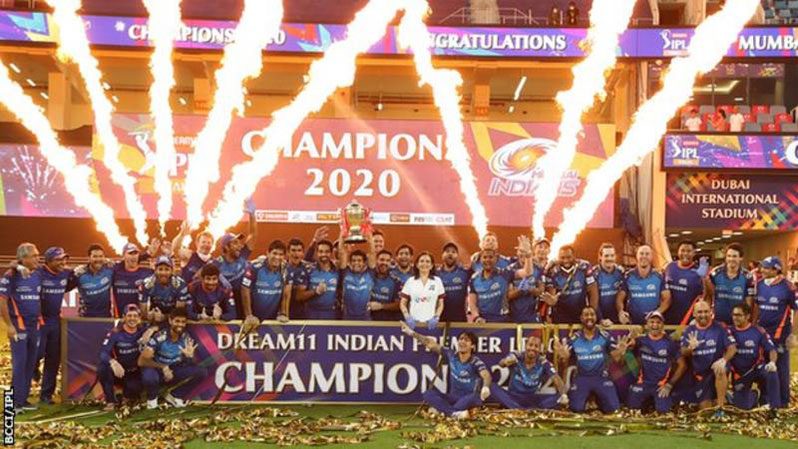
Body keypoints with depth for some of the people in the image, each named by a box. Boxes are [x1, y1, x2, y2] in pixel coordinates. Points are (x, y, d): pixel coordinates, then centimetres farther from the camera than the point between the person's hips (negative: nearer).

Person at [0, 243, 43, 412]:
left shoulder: (38, 275, 7)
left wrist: (40, 320, 14)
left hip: (34, 325, 6)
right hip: (18, 325, -6)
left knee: (31, 363, 8)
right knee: (19, 363, -6)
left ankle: (24, 399, 17)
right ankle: (16, 402, 2)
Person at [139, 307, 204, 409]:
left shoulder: (186, 338, -8)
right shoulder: (160, 337, -23)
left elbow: (190, 365, -4)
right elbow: (142, 361, -24)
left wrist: (190, 357, -28)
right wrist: (163, 367, -35)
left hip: (174, 372, 4)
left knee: (201, 372, -16)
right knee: (149, 377, -39)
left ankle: (175, 396, 6)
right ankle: (152, 397, -2)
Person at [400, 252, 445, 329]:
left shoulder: (437, 281, 7)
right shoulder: (410, 281, 6)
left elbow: (440, 304, 9)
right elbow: (403, 303, 7)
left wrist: (436, 317, -6)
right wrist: (407, 317, -7)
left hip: (430, 323, 0)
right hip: (414, 322, 0)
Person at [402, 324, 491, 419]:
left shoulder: (476, 362, -14)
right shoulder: (451, 355, -2)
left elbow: (486, 375, -34)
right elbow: (431, 344, 1)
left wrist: (486, 387, -58)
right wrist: (412, 332, 0)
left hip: (468, 399, -4)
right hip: (453, 397, 4)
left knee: (475, 397, -38)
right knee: (428, 394, -19)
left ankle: (441, 409, -29)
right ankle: (455, 413, -36)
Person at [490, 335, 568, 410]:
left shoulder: (543, 363, -7)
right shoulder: (516, 357, -12)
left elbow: (557, 379, -17)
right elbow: (501, 364, -32)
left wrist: (564, 395, -38)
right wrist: (505, 362, -57)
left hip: (533, 399, 2)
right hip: (513, 397, -1)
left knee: (559, 396, -22)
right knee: (494, 387, -28)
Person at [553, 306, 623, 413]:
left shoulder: (605, 336, -3)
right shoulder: (574, 338, -3)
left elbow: (616, 357, -3)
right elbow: (564, 365, 0)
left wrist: (621, 351, -25)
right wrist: (562, 357, -24)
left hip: (601, 377, 0)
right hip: (582, 378, 0)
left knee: (612, 407, -14)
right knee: (576, 408, -14)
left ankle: (599, 399, 22)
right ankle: (587, 398, 22)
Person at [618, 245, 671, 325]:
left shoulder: (659, 276, 2)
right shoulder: (628, 277, 2)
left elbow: (666, 299, 2)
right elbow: (620, 299, 3)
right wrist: (621, 311, -18)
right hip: (632, 322, 0)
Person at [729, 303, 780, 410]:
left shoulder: (758, 331, -7)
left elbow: (772, 350, -8)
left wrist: (772, 362, -27)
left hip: (757, 368, -1)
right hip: (739, 374, 1)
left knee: (772, 373, -35)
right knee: (744, 405, -6)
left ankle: (774, 407, -18)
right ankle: (753, 396, 32)